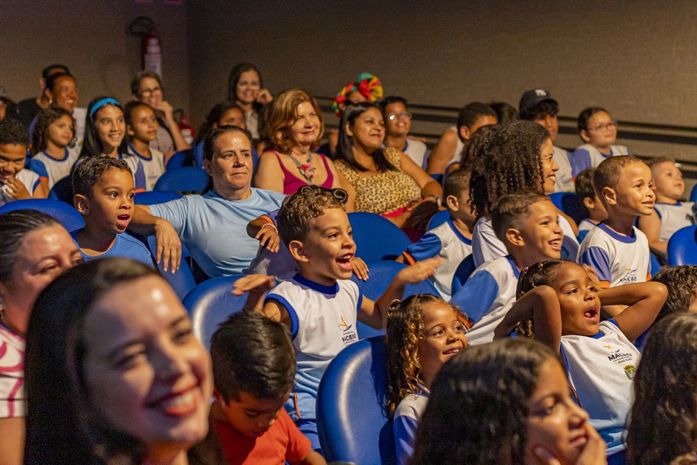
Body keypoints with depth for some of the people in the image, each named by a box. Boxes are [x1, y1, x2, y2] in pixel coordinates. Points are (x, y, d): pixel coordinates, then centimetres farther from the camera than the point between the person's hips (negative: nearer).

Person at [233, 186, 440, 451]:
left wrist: (401, 281, 21)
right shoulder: (288, 301, -18)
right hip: (309, 418, -8)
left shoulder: (348, 290, 9)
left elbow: (378, 317, 31)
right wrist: (255, 301, -47)